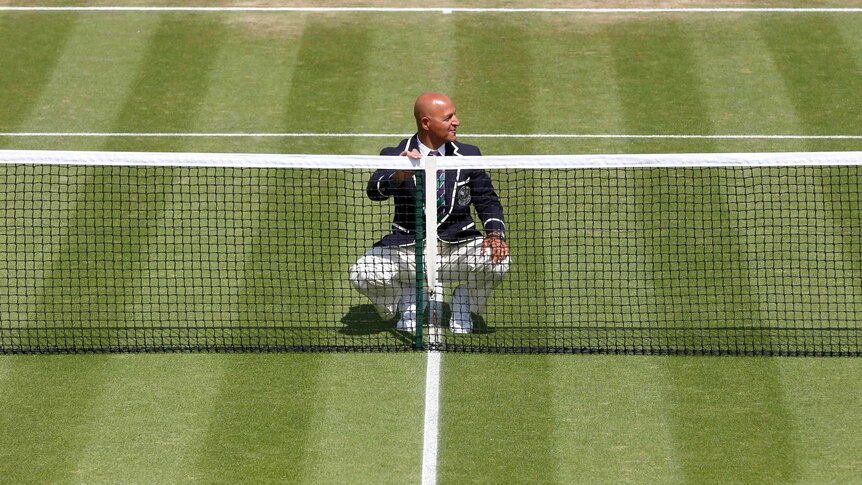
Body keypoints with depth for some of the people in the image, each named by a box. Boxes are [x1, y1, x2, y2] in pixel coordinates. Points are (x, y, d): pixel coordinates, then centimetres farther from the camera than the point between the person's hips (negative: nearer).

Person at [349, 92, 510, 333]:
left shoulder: (468, 155, 4)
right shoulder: (394, 156, -4)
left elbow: (488, 201, 10)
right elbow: (374, 191, -21)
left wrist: (496, 234, -11)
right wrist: (398, 177, -44)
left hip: (457, 247, 1)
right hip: (407, 249, -1)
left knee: (496, 261, -30)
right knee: (363, 274, -26)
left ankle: (462, 305, 5)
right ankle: (407, 298, 10)